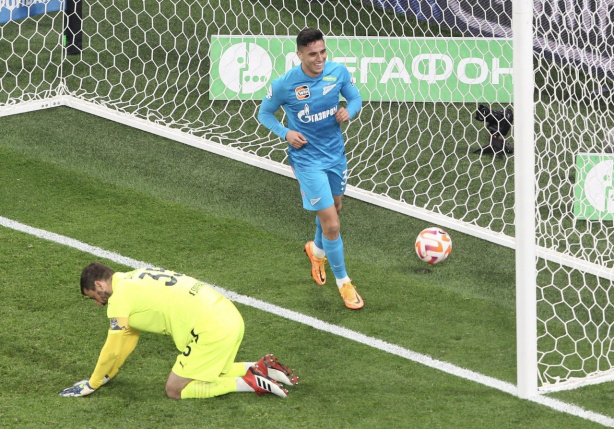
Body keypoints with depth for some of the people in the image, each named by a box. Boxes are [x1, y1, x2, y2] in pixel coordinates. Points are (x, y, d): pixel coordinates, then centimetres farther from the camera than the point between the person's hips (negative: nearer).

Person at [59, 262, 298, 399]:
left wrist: (92, 384, 11)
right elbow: (130, 339, 29)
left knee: (175, 390, 2)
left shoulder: (120, 297, -7)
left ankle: (250, 383, -6)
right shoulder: (134, 282, 21)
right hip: (229, 316, 10)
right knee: (206, 373, 29)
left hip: (211, 330, -10)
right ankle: (262, 368, 15)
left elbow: (112, 350, -2)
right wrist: (106, 374, 33)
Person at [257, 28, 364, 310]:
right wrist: (285, 133, -20)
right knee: (331, 224, -9)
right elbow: (264, 113, -3)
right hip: (307, 160, -5)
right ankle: (343, 281, 11)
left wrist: (349, 111, -17)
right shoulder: (284, 85, -19)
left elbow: (355, 98, 6)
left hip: (335, 153, 5)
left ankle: (317, 250, 59)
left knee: (334, 208, 27)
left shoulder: (338, 72, -11)